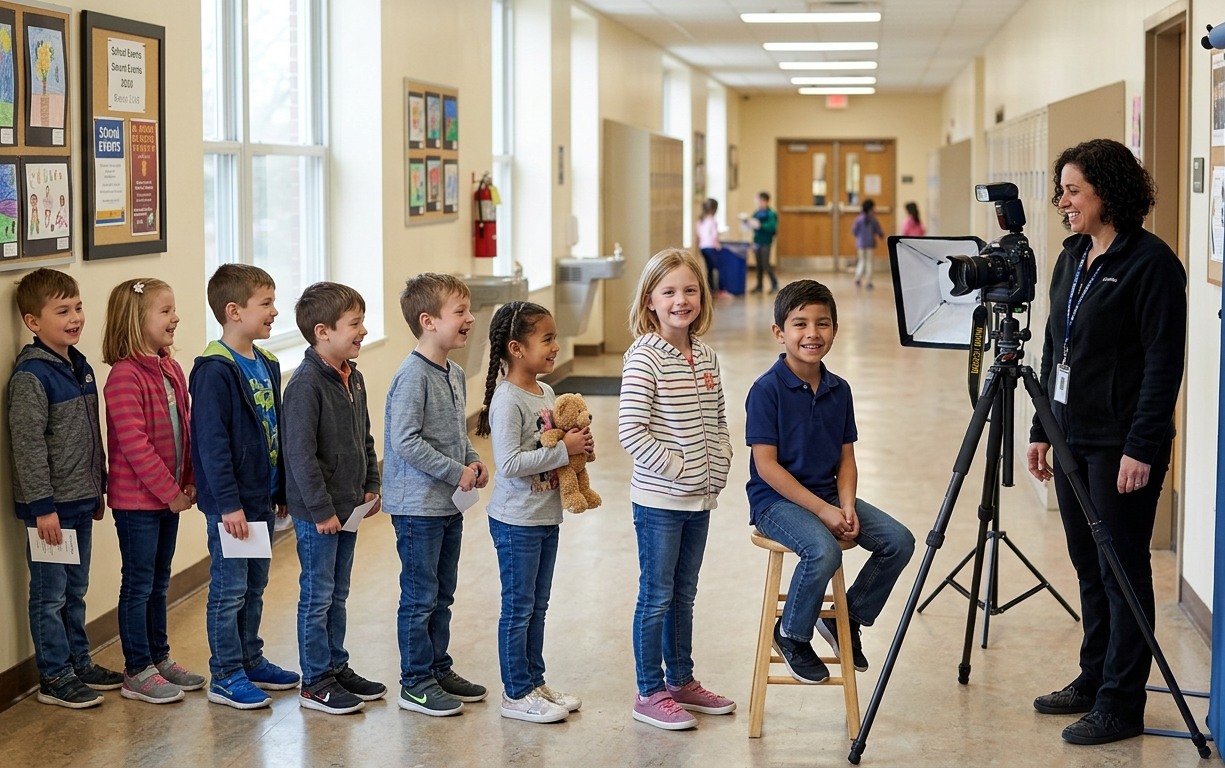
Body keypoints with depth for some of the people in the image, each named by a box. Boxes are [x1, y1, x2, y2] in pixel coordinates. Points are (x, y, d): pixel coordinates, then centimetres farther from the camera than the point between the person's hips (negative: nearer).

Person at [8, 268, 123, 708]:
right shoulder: (31, 375, -17)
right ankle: (54, 677, 11)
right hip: (50, 506, -8)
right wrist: (43, 507, -20)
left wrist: (97, 489, 18)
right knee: (50, 594, 3)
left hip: (81, 501, 8)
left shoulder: (80, 366, 9)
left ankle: (79, 663, 29)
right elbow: (27, 444, -19)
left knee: (75, 590, 18)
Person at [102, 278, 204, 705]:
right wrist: (170, 492, -18)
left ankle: (159, 658, 29)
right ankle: (137, 673, 10)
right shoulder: (124, 377, -19)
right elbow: (134, 444, -22)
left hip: (169, 497, 8)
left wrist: (189, 482, 3)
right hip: (136, 500, -8)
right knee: (138, 584, 1)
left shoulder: (172, 370, 8)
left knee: (158, 583, 18)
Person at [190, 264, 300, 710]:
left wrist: (281, 492, 17)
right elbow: (212, 443, -21)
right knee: (229, 589, 1)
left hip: (262, 498, 8)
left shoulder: (265, 365, 9)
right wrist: (228, 504, -22)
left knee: (255, 586, 17)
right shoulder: (214, 371, -18)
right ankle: (225, 677, 10)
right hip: (231, 503, -8)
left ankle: (251, 661, 30)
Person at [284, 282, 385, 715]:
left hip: (348, 506, 8)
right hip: (317, 512, -8)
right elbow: (300, 453, -21)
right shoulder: (306, 385, -20)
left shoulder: (353, 378, 8)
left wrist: (371, 486, 11)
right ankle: (315, 683, 10)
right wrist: (320, 509, -20)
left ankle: (337, 667, 29)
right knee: (317, 595, 1)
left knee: (338, 594, 18)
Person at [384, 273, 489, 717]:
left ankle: (438, 669, 29)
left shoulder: (455, 375, 9)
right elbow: (404, 441, -23)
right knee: (420, 596, 0)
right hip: (418, 506, -9)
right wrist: (456, 471, -20)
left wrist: (473, 461, 2)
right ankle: (416, 683, 9)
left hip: (449, 504, 9)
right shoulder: (413, 376, -19)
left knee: (443, 593, 17)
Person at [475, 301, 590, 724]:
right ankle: (516, 694, 11)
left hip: (547, 517, 9)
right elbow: (508, 463, -27)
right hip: (517, 521, -9)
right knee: (517, 607, 2)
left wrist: (577, 442, -1)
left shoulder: (546, 392, 8)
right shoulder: (507, 400, -20)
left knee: (537, 606, 17)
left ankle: (535, 682, 28)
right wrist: (563, 449, -23)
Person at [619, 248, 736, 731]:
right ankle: (649, 694, 13)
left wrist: (720, 464, 1)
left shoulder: (706, 356, 7)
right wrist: (676, 467, -18)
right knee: (656, 597, 3)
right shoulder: (644, 357, -15)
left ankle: (681, 681, 30)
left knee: (684, 593, 18)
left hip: (699, 498, 7)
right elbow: (630, 431, -20)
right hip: (659, 500, -7)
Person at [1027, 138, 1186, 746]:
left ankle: (1121, 705, 6)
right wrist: (1042, 430, 16)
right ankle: (1093, 680, 28)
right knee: (1088, 567, 16)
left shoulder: (1150, 262, -13)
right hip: (1075, 438, 8)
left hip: (1123, 445, -8)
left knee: (1122, 571, -1)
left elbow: (1163, 362, -17)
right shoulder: (1073, 258, 12)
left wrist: (1142, 446, -20)